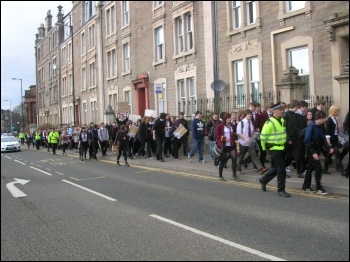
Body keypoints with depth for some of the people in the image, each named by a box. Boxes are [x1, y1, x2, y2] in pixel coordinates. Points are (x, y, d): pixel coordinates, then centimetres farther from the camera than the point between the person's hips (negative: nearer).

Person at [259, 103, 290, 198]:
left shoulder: (282, 121, 9)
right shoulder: (270, 123, -17)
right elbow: (263, 136, -13)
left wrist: (287, 140, 20)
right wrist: (265, 147, -5)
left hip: (281, 147, 8)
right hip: (274, 149, -8)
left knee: (276, 168, 17)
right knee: (281, 169, -7)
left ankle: (263, 180, 36)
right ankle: (280, 190, 3)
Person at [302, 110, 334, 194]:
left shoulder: (320, 127, 8)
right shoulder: (311, 127, -17)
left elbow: (323, 139, 12)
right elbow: (307, 141, -21)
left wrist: (329, 148, -3)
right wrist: (313, 152, -24)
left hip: (317, 150, 8)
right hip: (312, 151, -8)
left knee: (311, 168, 13)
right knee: (318, 167, -9)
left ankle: (306, 187, 22)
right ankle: (319, 188, 1)